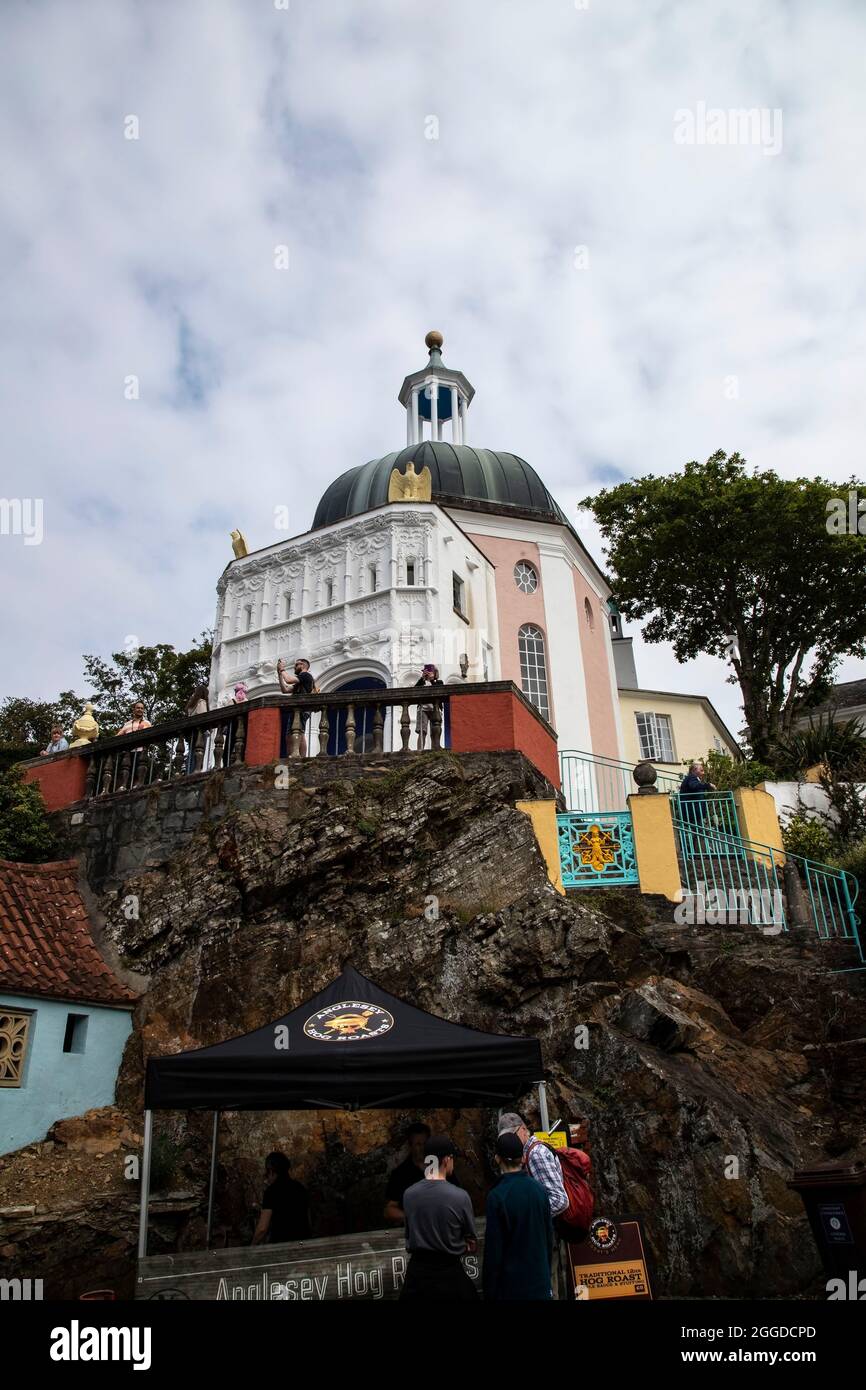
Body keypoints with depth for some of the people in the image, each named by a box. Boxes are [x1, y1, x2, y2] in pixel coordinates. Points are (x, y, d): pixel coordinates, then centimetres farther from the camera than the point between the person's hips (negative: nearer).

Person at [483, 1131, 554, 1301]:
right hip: (540, 1281, 5)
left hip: (510, 1284, -4)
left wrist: (489, 1292, -5)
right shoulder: (539, 1189, -3)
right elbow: (549, 1236, 7)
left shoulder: (496, 1196, -17)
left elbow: (493, 1249, -14)